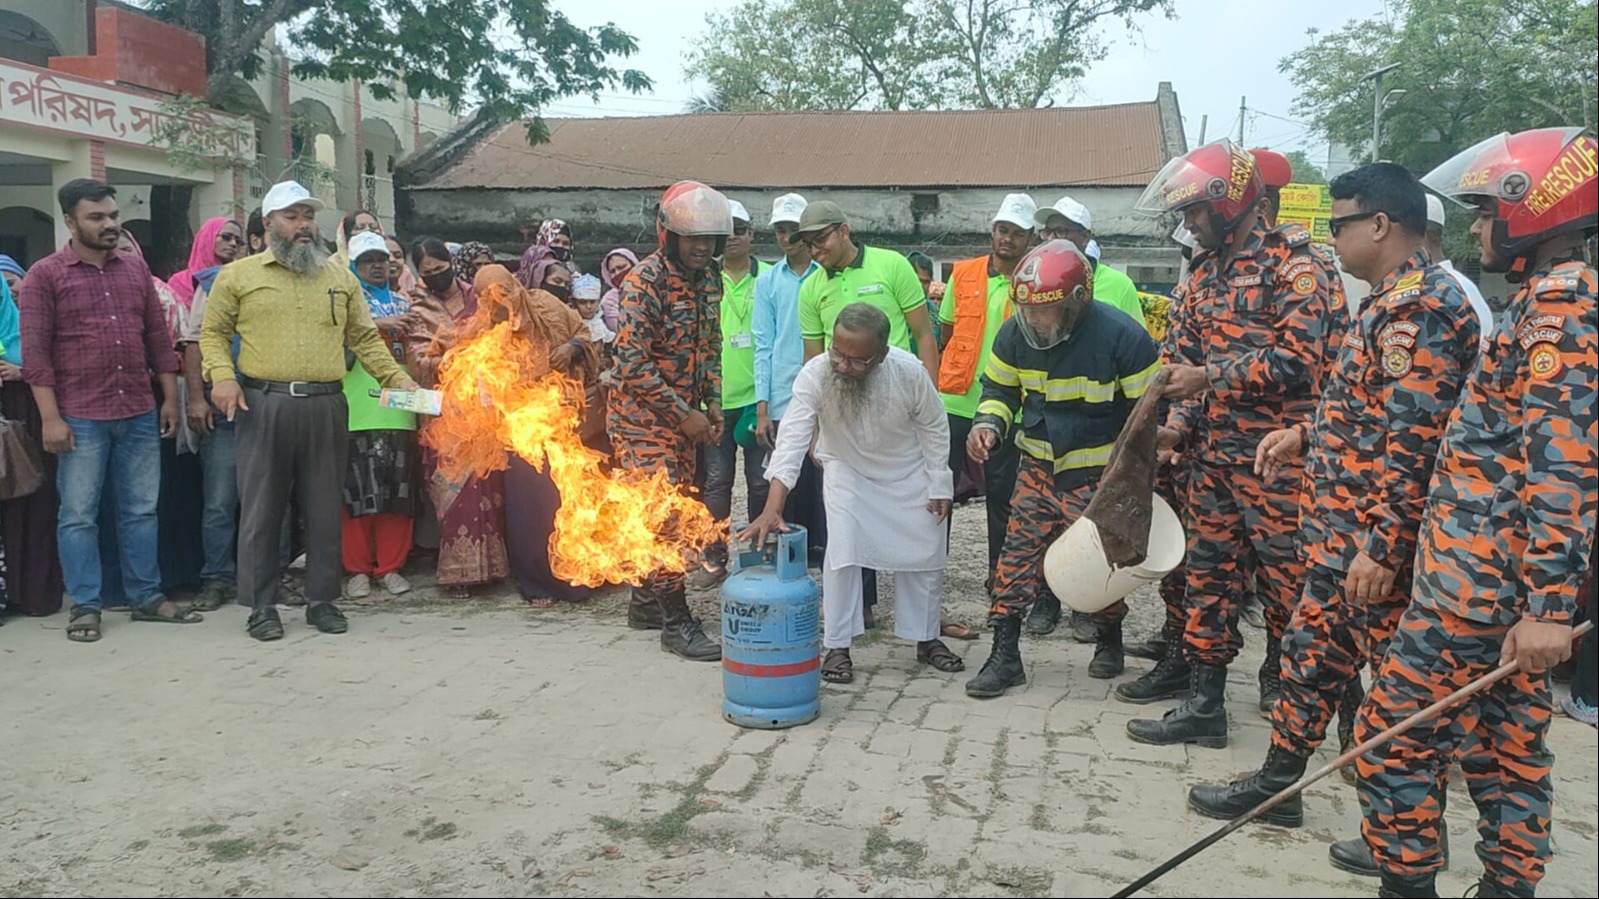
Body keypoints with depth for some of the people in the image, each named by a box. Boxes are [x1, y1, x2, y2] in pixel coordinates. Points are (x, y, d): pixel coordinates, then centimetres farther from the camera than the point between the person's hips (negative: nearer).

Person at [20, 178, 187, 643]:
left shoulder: (135, 268, 10)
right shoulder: (45, 275, -3)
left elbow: (158, 337, 13)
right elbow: (35, 352, -6)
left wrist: (170, 398, 9)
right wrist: (50, 418, -12)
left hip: (140, 414, 4)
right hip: (80, 418, -4)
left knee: (142, 511, 10)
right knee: (79, 515, 3)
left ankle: (147, 597, 20)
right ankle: (85, 606, 13)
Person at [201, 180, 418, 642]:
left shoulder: (341, 278, 15)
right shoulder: (238, 275, 8)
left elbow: (365, 338, 16)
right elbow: (213, 332, 9)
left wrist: (398, 378, 5)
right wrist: (221, 376, -8)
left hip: (326, 406, 2)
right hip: (263, 406, -2)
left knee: (324, 507, 7)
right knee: (262, 507, 3)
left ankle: (322, 600, 18)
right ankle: (262, 606, 13)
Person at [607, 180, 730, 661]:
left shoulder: (708, 279, 6)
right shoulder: (644, 282, -18)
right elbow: (632, 364, -21)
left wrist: (712, 404, 2)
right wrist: (683, 414, -19)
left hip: (685, 417, 8)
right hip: (642, 416, -8)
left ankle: (645, 602, 26)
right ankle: (676, 621, -2)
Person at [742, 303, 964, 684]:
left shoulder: (909, 372, -30)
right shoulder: (815, 375, -33)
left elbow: (934, 427, -13)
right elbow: (793, 438, -39)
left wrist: (939, 486, -8)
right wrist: (772, 508, -48)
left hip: (908, 473, 1)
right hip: (847, 471, -1)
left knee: (925, 553, 7)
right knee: (842, 553, -12)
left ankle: (927, 639, 26)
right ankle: (837, 646, 3)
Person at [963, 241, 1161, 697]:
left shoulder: (1121, 336, -21)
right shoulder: (1016, 334, -7)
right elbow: (1000, 389, 10)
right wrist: (987, 424, -11)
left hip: (1099, 479, -4)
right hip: (1038, 469, 4)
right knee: (1017, 557, -2)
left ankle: (1109, 639, 34)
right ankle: (1005, 656, 7)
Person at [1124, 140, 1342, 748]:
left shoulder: (1291, 265, -9)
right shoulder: (1205, 272, 16)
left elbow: (1298, 358, -18)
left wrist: (1207, 378, -18)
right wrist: (1179, 423, 2)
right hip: (1213, 453, 8)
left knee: (1288, 582, 2)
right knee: (1209, 575, 9)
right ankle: (1203, 706, 16)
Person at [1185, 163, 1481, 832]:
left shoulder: (1415, 309, -18)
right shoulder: (1397, 299, 15)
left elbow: (1413, 440, -24)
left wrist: (1381, 547, -26)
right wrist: (1307, 435, 15)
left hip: (1374, 540, -11)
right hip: (1343, 532, 11)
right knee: (1311, 651, 17)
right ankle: (1277, 785, 29)